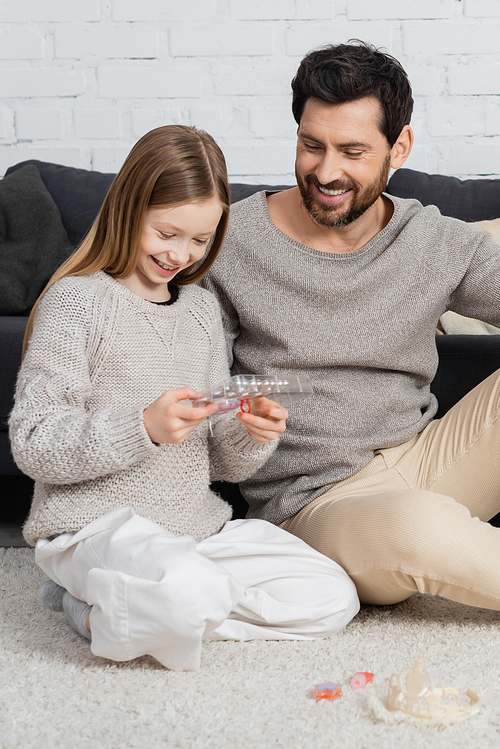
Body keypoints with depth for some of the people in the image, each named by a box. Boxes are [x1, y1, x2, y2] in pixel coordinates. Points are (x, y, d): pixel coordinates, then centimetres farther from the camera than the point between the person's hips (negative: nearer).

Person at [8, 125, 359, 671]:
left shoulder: (201, 308, 13)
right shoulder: (78, 301, -7)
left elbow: (216, 462, 15)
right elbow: (33, 444, -14)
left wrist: (250, 434, -8)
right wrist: (144, 428, -26)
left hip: (196, 523, 8)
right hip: (96, 523, -8)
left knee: (332, 599, -6)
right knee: (192, 597, -38)